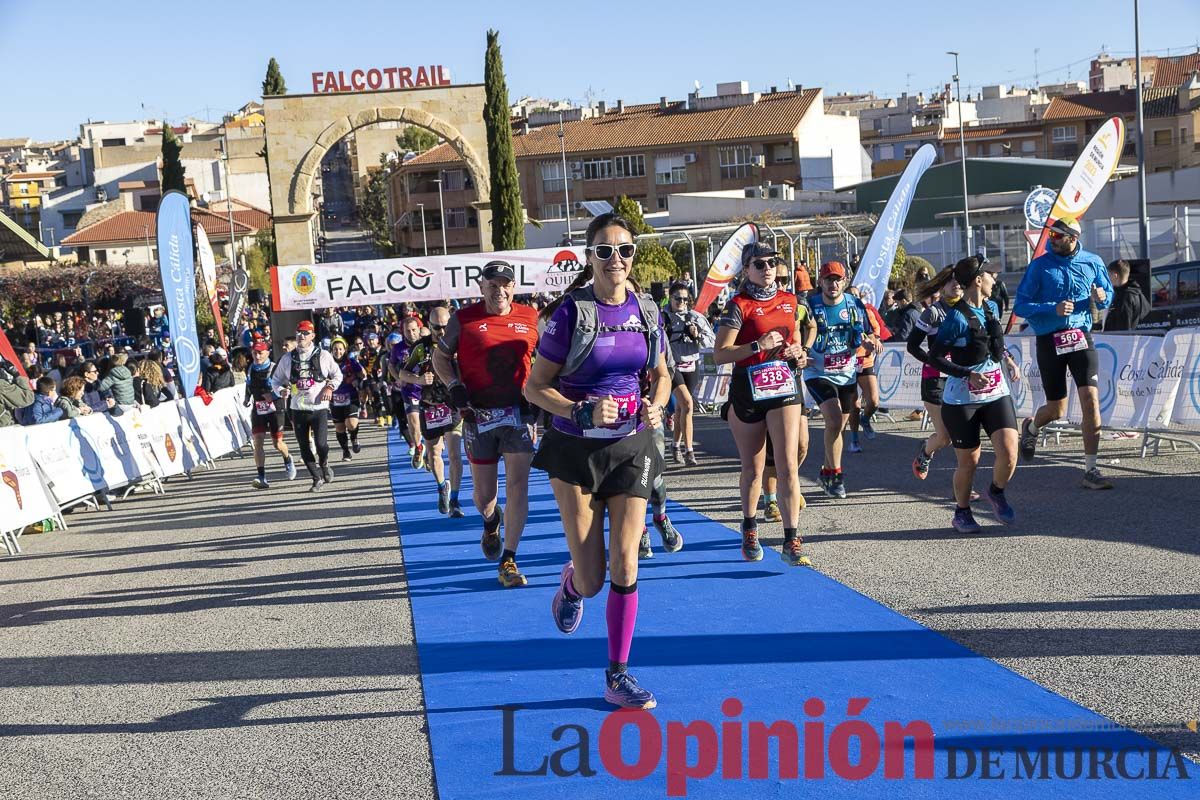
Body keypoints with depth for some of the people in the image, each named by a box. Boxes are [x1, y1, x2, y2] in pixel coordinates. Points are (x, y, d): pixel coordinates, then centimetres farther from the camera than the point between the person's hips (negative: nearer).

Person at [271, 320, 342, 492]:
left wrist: (330, 387, -5)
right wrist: (281, 390, -6)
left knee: (321, 444, -14)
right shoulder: (287, 358, 5)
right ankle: (317, 478, 21)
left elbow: (337, 375, 12)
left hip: (319, 408, -2)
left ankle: (324, 465, 20)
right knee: (305, 448, 4)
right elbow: (276, 379, 14)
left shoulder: (323, 356, 1)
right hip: (298, 409, 2)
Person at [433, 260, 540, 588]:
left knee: (517, 486, -9)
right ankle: (491, 523, 45)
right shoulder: (464, 319, -1)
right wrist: (455, 387, -7)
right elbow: (440, 357, 8)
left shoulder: (530, 318, 4)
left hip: (519, 413, 0)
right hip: (478, 414, 0)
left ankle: (508, 561, -1)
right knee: (484, 493, 9)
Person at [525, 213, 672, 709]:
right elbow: (535, 388, -8)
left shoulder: (646, 311, 2)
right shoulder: (571, 312, -11)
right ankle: (571, 582, 38)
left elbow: (660, 375, 15)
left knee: (625, 568, -3)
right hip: (576, 450, -3)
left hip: (631, 448, 3)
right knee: (591, 582, -1)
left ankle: (617, 676, 10)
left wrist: (655, 407, -6)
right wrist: (583, 414, -23)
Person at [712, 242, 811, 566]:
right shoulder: (739, 305, -8)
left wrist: (798, 352, 4)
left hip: (784, 386, 3)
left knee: (788, 466, -8)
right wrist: (758, 346, -22)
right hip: (747, 391, -3)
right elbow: (719, 354, -14)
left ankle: (791, 543, -8)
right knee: (753, 470, 10)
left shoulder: (789, 301, 8)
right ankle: (749, 530, 32)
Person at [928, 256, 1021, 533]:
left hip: (997, 395, 5)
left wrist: (1008, 360, 9)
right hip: (962, 400, -5)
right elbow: (936, 356, -16)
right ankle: (962, 512, 28)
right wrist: (968, 375, -24)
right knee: (969, 462, 5)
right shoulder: (956, 317, -15)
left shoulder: (992, 308, 7)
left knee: (1009, 454, -12)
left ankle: (996, 493, 19)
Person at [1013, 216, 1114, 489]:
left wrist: (1102, 298, -7)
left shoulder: (1093, 262, 4)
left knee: (1091, 400, -12)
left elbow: (1108, 294, 18)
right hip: (1049, 341, -1)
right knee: (1056, 410, 5)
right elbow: (1020, 306, -6)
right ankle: (1031, 427, 42)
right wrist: (1053, 308, -20)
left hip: (1081, 336, 2)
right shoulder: (1039, 266, -4)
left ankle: (1091, 470, -5)